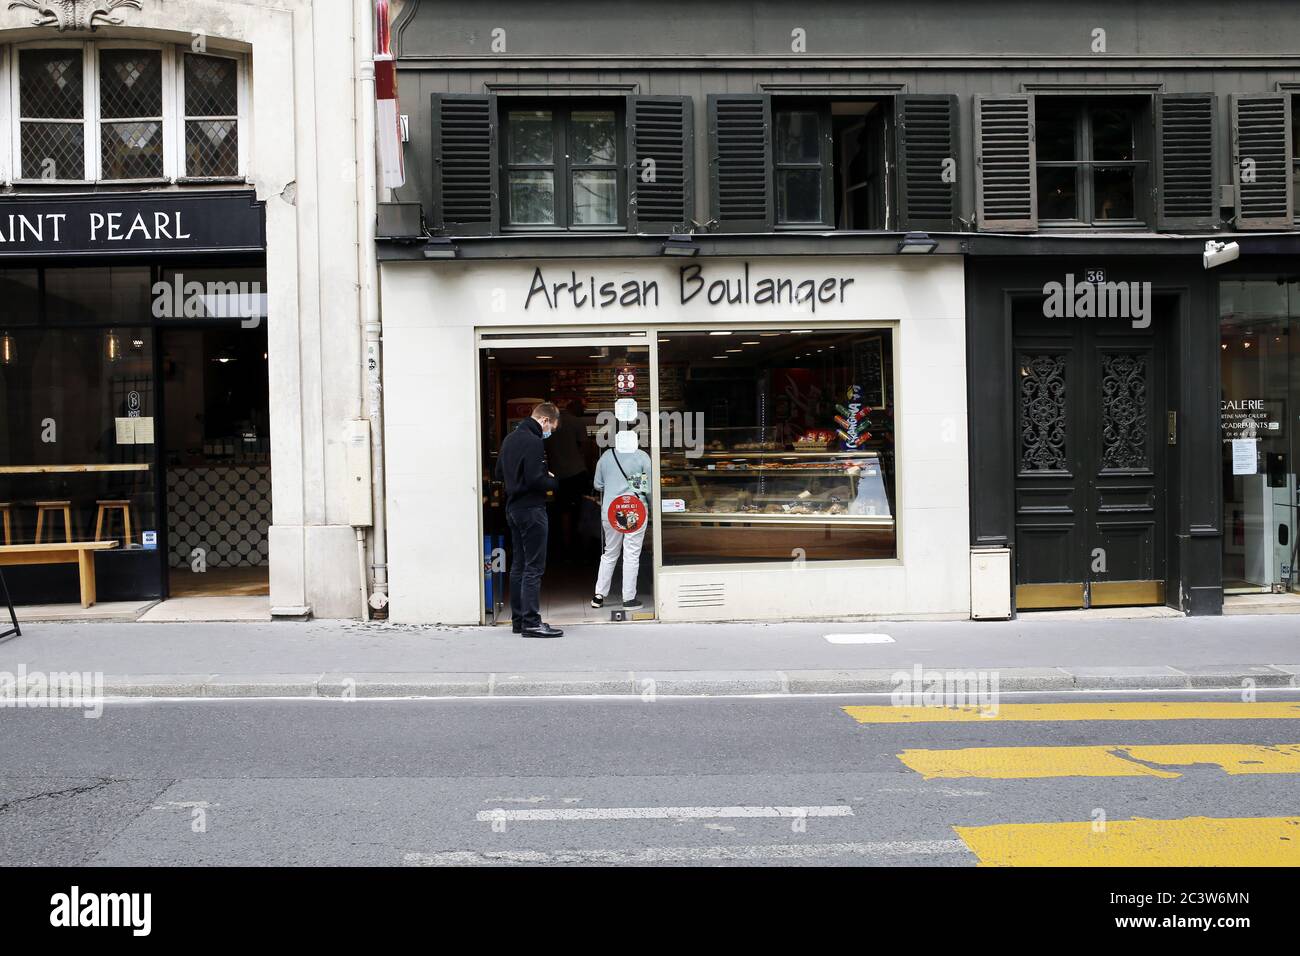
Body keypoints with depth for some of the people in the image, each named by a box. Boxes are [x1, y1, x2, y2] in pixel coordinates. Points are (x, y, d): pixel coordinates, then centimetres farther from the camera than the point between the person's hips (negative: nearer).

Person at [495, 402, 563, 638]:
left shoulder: (510, 438, 14)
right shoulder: (534, 442, -16)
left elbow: (499, 473, 20)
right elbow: (535, 480, -22)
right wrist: (555, 481, -5)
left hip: (513, 508, 10)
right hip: (531, 509, -10)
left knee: (518, 565, 13)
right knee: (534, 567, -7)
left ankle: (519, 619, 19)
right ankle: (531, 622, -8)